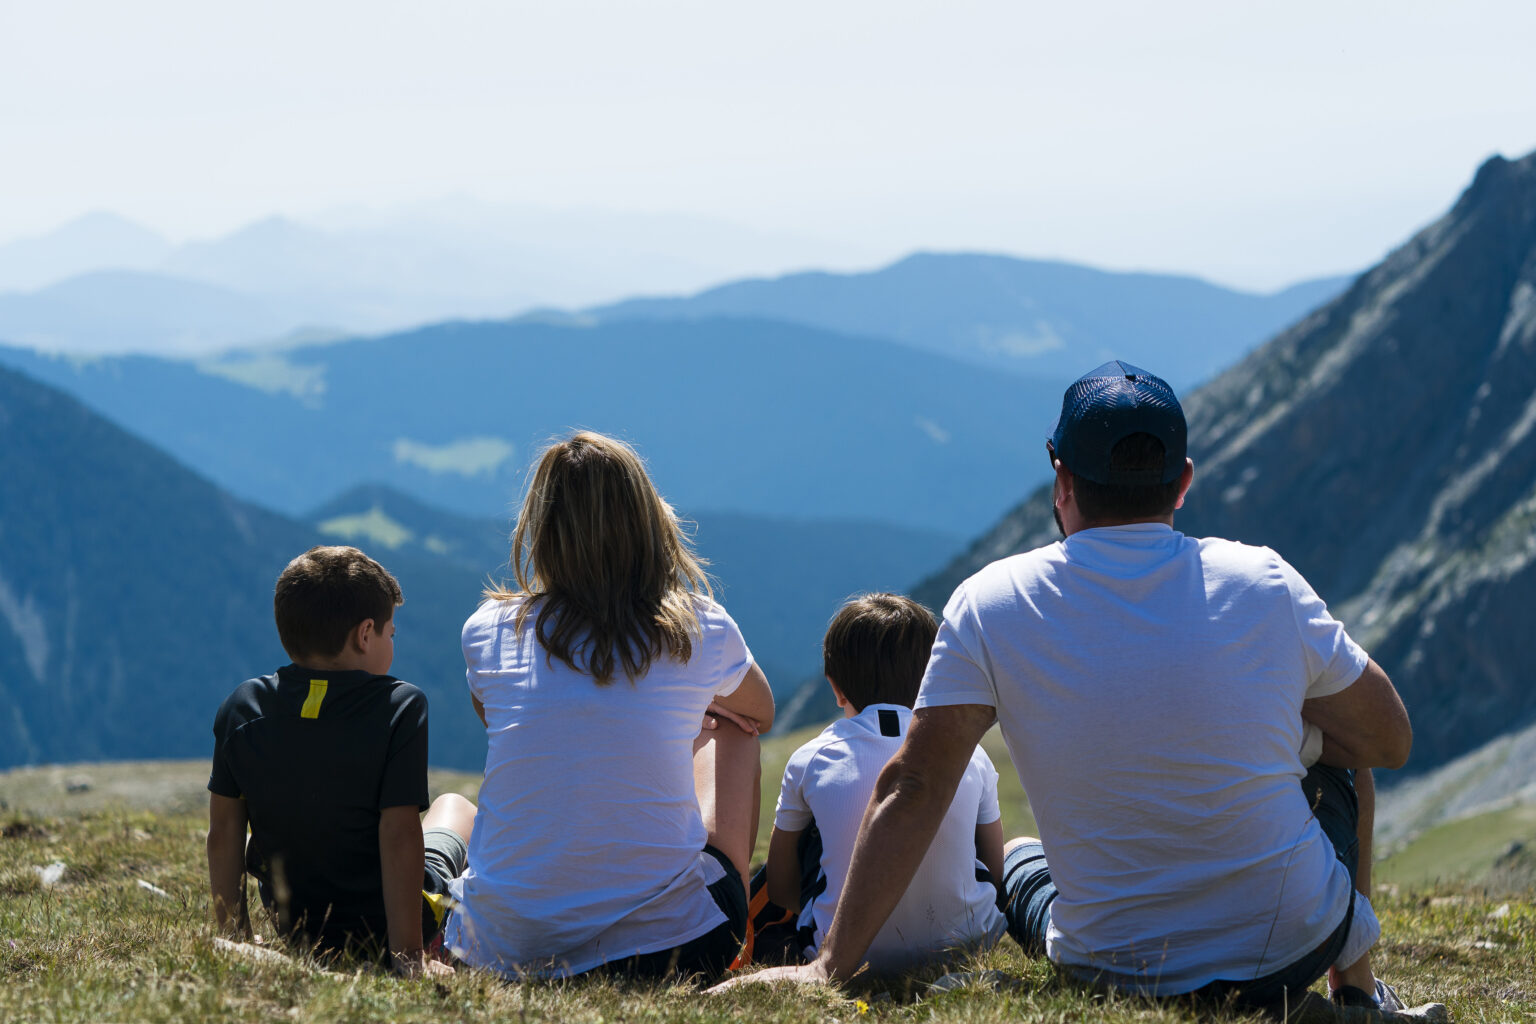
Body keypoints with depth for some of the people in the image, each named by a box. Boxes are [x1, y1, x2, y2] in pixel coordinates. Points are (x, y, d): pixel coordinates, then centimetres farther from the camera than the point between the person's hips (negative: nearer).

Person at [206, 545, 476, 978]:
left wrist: (233, 936, 4)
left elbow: (223, 833, -6)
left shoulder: (241, 708, -9)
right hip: (385, 924, -3)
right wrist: (408, 954, -23)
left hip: (292, 925, 3)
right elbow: (399, 834, -25)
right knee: (456, 805, 29)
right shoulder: (400, 707, -21)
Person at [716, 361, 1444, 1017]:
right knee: (1334, 753, 30)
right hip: (1294, 949, 0)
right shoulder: (1264, 584, -8)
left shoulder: (992, 605, -10)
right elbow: (1390, 740, 4)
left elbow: (911, 789, -11)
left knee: (1016, 861, 35)